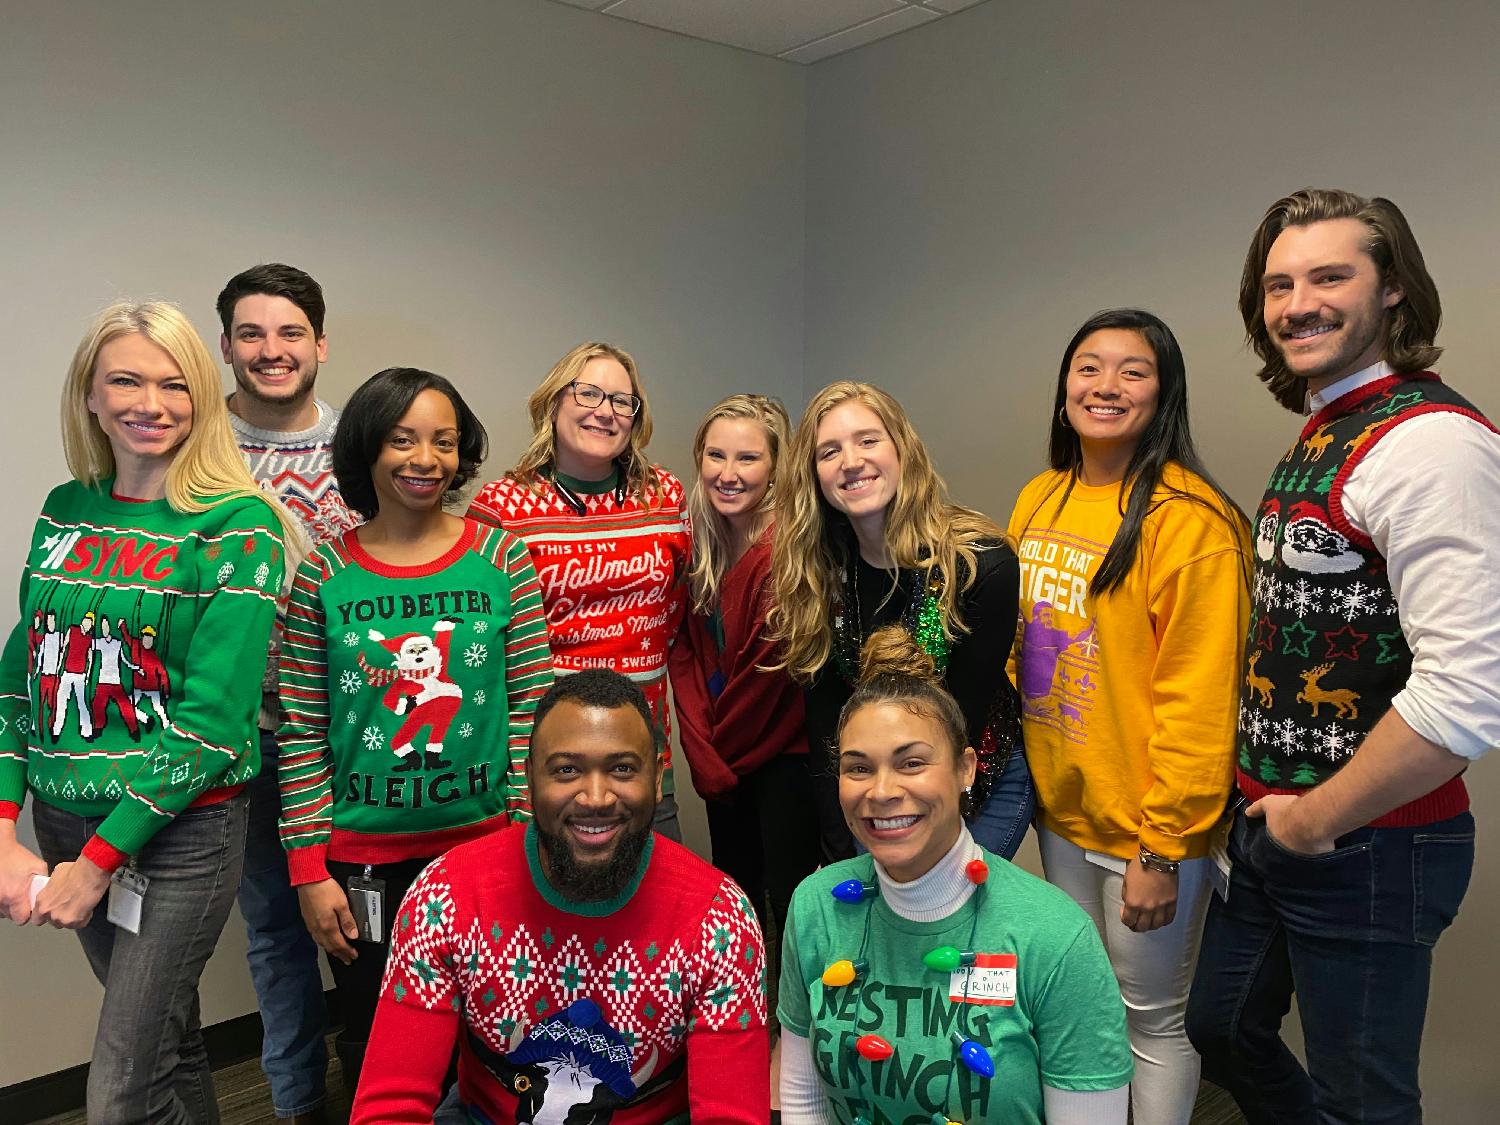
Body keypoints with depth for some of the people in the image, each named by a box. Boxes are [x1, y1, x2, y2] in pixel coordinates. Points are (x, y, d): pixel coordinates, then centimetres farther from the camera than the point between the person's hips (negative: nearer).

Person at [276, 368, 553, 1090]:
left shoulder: (500, 557, -2)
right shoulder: (324, 574, -3)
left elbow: (531, 704, -2)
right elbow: (301, 733, -1)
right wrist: (309, 868, -4)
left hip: (484, 841, 0)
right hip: (361, 858, 0)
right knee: (373, 1054, 16)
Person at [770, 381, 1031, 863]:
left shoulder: (983, 563, -21)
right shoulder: (819, 572, -9)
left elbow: (963, 718, -17)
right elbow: (826, 729, -7)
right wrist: (842, 853, -13)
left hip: (982, 787, -3)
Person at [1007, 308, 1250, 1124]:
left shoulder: (1190, 519, -18)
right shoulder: (1038, 501, 4)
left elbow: (1198, 701, -18)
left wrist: (1162, 847, -17)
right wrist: (1024, 772, 9)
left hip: (1148, 823, -6)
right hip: (1060, 809, 6)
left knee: (1150, 1019, 9)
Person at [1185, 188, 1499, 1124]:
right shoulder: (1321, 436, 9)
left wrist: (1318, 820, -17)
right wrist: (1268, 803, 11)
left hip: (1366, 847, -9)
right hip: (1268, 825, 9)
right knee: (1222, 1031, 22)